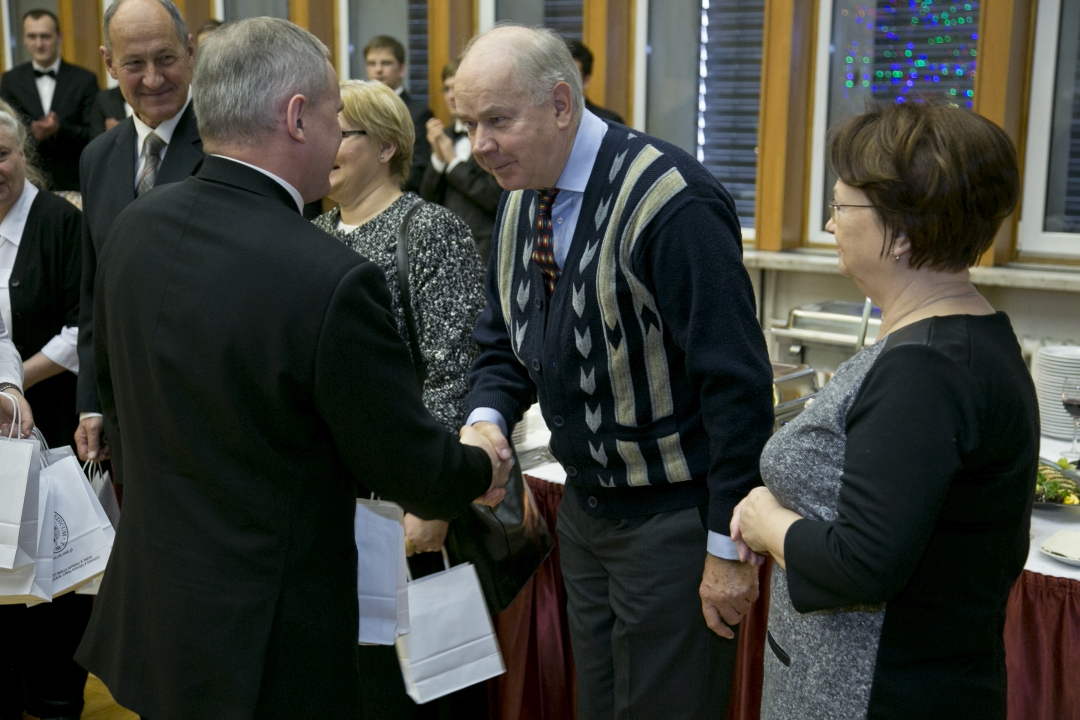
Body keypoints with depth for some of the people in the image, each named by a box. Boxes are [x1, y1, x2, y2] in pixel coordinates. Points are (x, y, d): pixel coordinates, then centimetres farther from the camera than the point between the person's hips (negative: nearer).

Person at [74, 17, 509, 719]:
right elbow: (416, 472, -16)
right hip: (264, 643, -7)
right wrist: (482, 467, 5)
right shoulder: (334, 281, -27)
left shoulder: (134, 226, -4)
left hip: (147, 607, 7)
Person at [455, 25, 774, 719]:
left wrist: (728, 547, -19)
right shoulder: (521, 201, 2)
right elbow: (502, 342, 12)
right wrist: (487, 420, -10)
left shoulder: (671, 201, -23)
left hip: (672, 516, -7)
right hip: (584, 503, 8)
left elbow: (737, 381, -23)